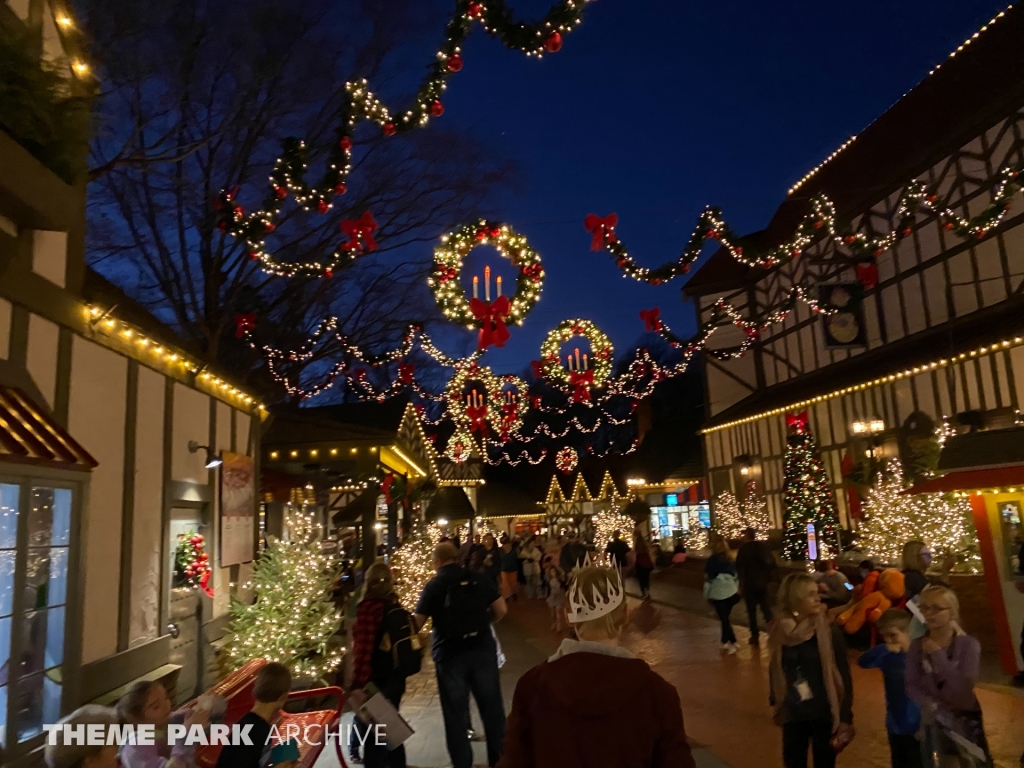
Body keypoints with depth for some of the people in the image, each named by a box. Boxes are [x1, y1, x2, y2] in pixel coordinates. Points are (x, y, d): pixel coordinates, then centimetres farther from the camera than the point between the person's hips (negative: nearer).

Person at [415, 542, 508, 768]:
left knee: (455, 713, 11)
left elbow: (416, 623, -8)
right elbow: (501, 610, 3)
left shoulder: (433, 585, -5)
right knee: (492, 707, 16)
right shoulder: (479, 579, 2)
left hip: (449, 654, -2)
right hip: (482, 649, 2)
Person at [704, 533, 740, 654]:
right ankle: (725, 641, 19)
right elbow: (735, 576, 10)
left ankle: (733, 643, -3)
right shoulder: (730, 560, 4)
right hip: (731, 592, 5)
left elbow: (708, 579, -7)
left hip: (718, 593, -4)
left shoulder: (712, 561, -8)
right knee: (725, 617, 16)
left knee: (724, 618, 2)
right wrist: (736, 590, 20)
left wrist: (707, 595, 2)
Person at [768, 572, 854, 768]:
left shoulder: (829, 630, -15)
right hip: (793, 714, 2)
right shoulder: (779, 630, -8)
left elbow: (844, 675, -10)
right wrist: (775, 703, 11)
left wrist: (846, 716, -9)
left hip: (824, 713, -2)